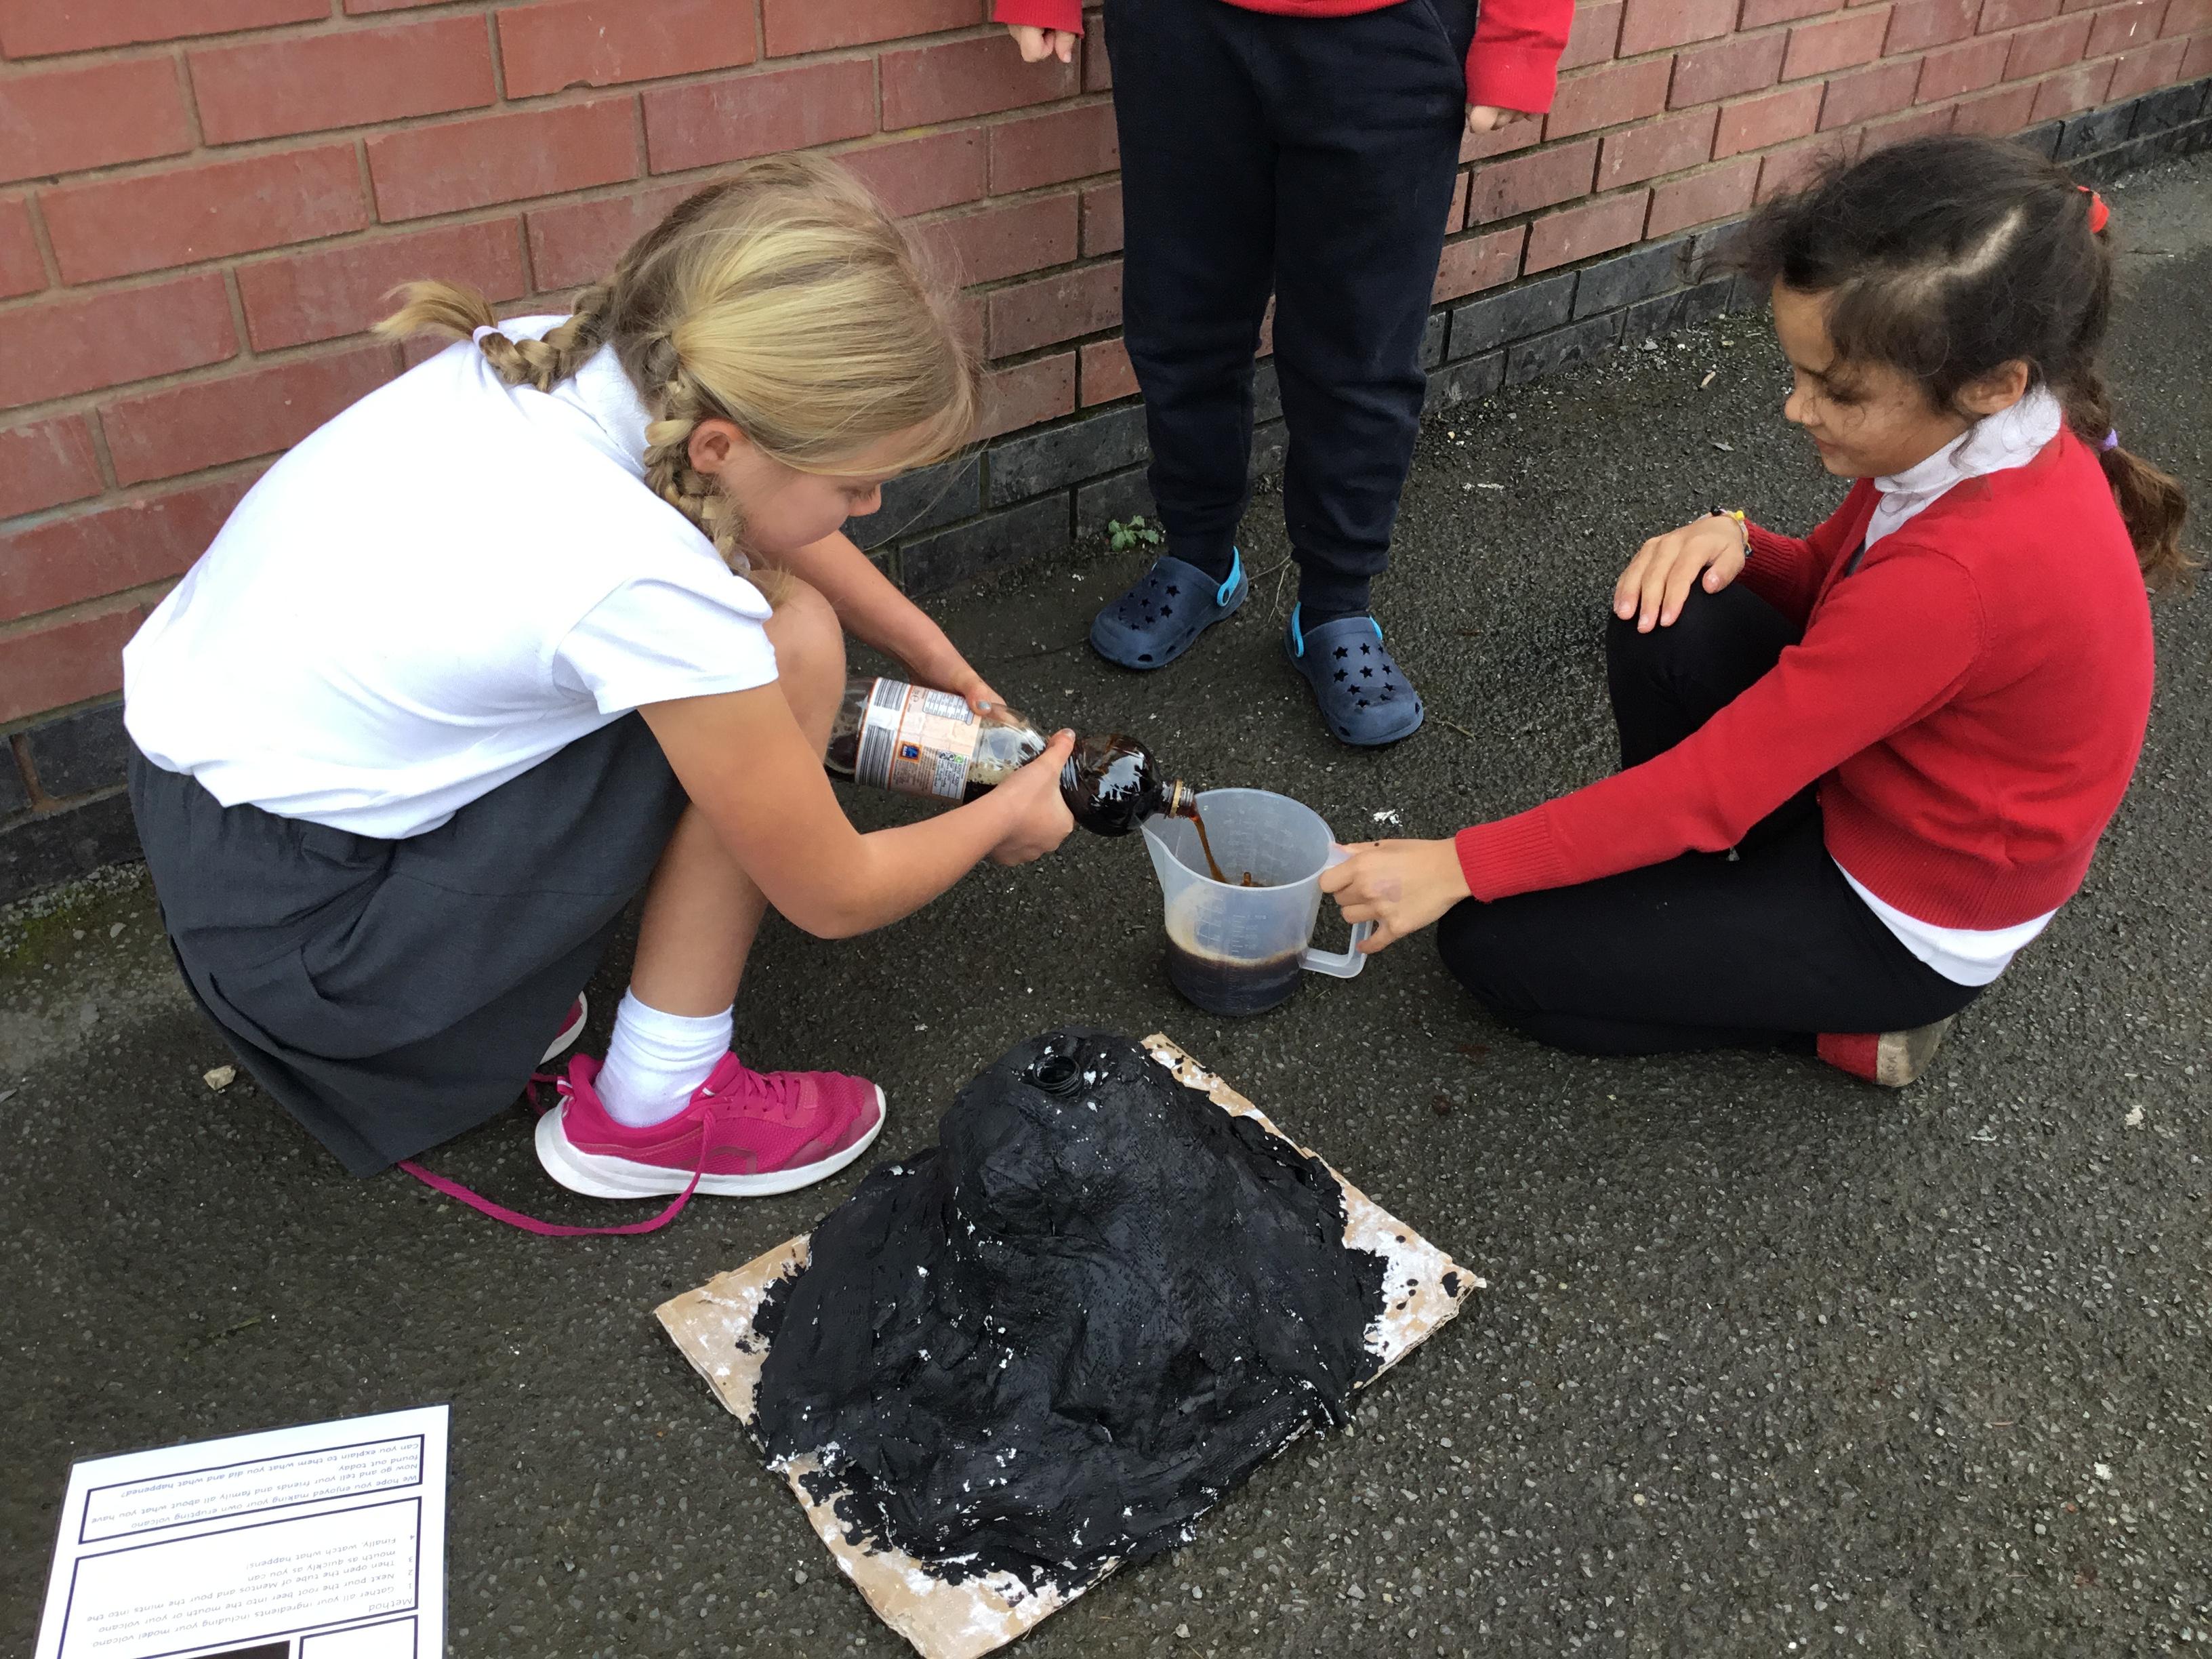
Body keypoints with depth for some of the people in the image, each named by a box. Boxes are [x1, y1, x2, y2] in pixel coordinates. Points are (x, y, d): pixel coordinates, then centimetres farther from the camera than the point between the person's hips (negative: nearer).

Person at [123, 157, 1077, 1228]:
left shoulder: (574, 357, -9)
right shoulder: (644, 577, -30)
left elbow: (767, 526, 14)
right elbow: (834, 896, -15)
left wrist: (937, 660, 17)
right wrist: (1004, 819, 3)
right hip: (292, 930, -8)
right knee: (793, 644, -12)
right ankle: (657, 1109, -1)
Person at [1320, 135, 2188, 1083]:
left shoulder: (1959, 570, -37)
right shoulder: (1995, 436, -11)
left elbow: (1710, 787, -31)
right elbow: (1832, 586, 8)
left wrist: (1456, 866, -26)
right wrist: (1737, 543, -15)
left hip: (1909, 922, -8)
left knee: (1492, 942, -8)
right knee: (1667, 629, -13)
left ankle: (1859, 1019, 4)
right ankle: (1687, 870, 8)